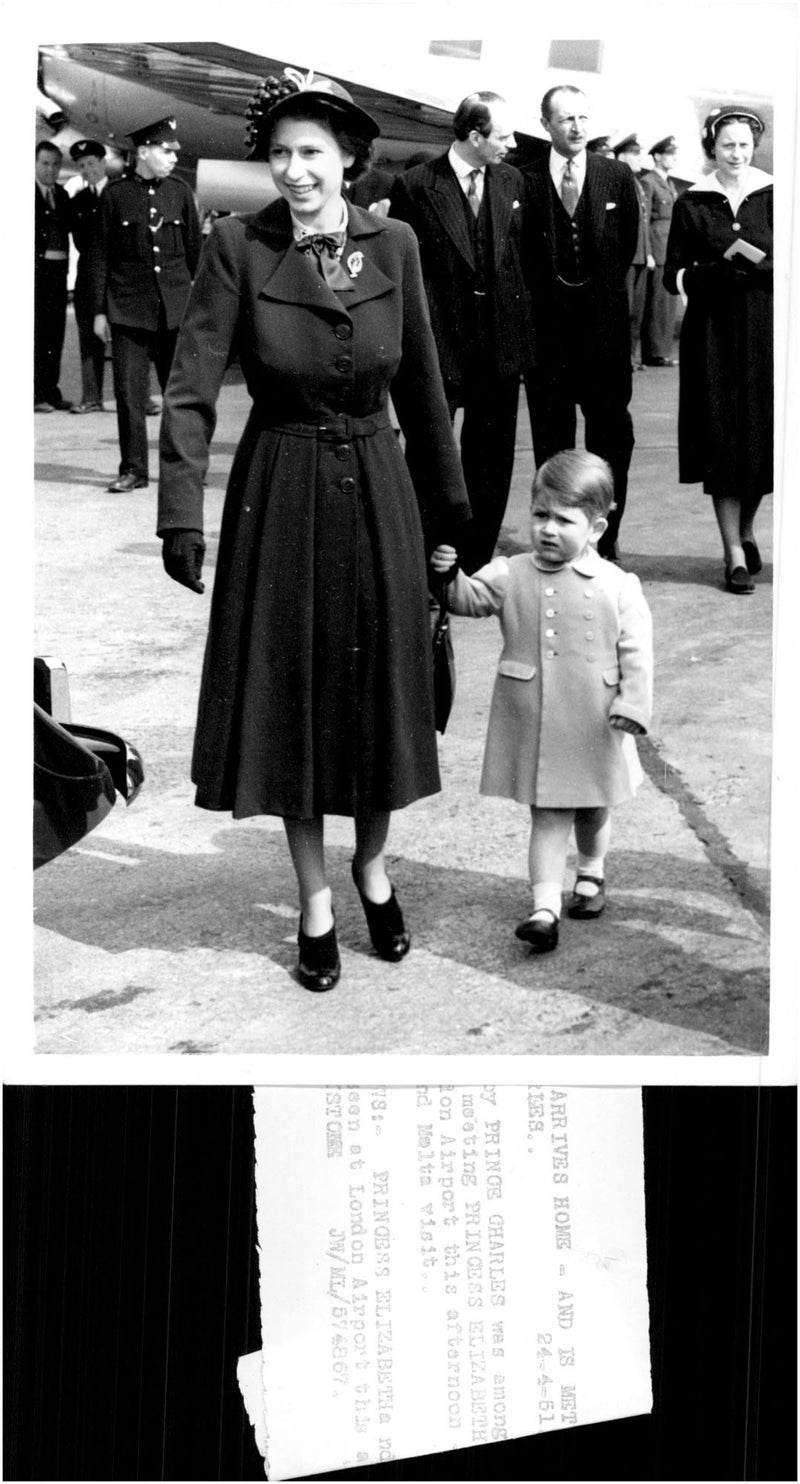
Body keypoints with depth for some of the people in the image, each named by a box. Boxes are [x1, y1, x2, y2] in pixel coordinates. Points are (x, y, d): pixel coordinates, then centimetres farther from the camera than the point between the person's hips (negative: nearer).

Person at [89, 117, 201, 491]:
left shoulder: (180, 192, 7)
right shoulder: (115, 194, 1)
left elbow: (195, 250, 11)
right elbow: (100, 255, 3)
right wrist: (99, 310, 0)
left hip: (176, 307, 2)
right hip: (129, 309, -2)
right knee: (130, 394, -1)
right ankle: (133, 469, 8)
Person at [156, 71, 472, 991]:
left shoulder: (392, 244, -3)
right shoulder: (237, 246, -10)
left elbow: (420, 381, 6)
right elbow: (191, 387, -14)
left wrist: (448, 495, 11)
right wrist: (181, 515, -22)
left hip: (376, 488, 2)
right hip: (279, 491, -2)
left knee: (378, 685, 11)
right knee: (289, 690, 6)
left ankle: (372, 864, 34)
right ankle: (315, 897, 22)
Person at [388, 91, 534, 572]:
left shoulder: (511, 181, 7)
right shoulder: (415, 186, -8)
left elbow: (519, 256, 14)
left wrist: (523, 327, 9)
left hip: (501, 345, 5)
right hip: (439, 341, -5)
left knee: (491, 460, 10)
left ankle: (476, 564, 21)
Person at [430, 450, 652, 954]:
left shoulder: (618, 587, -7)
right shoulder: (511, 576, -1)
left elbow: (636, 652, -7)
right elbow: (471, 599, -3)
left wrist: (632, 705, -14)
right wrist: (449, 575, -22)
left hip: (595, 725, 0)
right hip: (533, 723, 0)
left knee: (594, 811, 21)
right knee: (548, 816, 2)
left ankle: (591, 874, 46)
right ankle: (546, 906, 0)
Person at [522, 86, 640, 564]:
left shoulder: (618, 177, 3)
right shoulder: (525, 180, -3)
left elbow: (627, 245, 10)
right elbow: (521, 255, 2)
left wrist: (602, 289, 10)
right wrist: (546, 296, 3)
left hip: (605, 327, 1)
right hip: (548, 331, -1)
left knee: (613, 436, 3)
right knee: (552, 443, 6)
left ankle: (606, 541, 13)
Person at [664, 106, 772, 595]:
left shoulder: (772, 196, 5)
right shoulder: (691, 204, 4)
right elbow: (674, 276, 2)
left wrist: (757, 265, -17)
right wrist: (715, 272, -15)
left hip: (766, 331, 1)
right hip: (713, 333, -1)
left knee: (764, 434, 2)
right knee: (722, 440, -3)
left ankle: (746, 530, 27)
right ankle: (735, 555, 2)